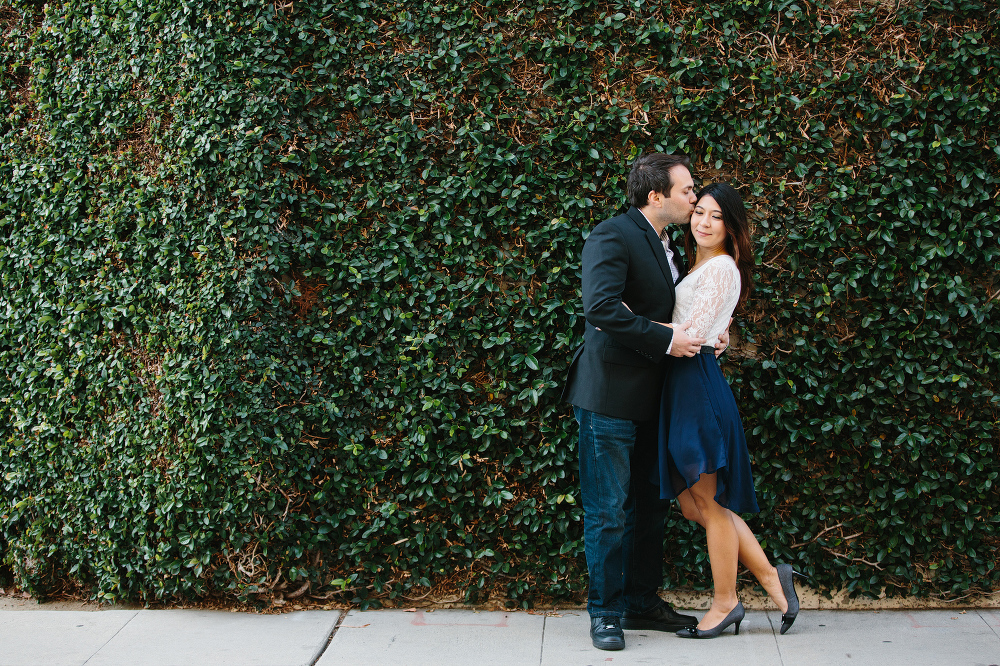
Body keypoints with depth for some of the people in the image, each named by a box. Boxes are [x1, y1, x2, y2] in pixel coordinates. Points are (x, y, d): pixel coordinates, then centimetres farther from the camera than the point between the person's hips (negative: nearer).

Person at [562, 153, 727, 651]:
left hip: (648, 400, 9)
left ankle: (642, 603, 27)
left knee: (650, 506, 15)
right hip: (609, 395, -9)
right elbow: (601, 308, -27)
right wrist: (666, 339, -23)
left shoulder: (667, 248, 16)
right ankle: (605, 613, 9)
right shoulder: (613, 236, -14)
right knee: (609, 512, -2)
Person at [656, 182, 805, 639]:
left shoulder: (721, 267, -9)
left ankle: (725, 604, 14)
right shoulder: (697, 266, 19)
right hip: (682, 386, 9)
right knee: (693, 503, 10)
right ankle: (771, 577, 18)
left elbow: (691, 333, -16)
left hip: (699, 386, -9)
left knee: (709, 502, 1)